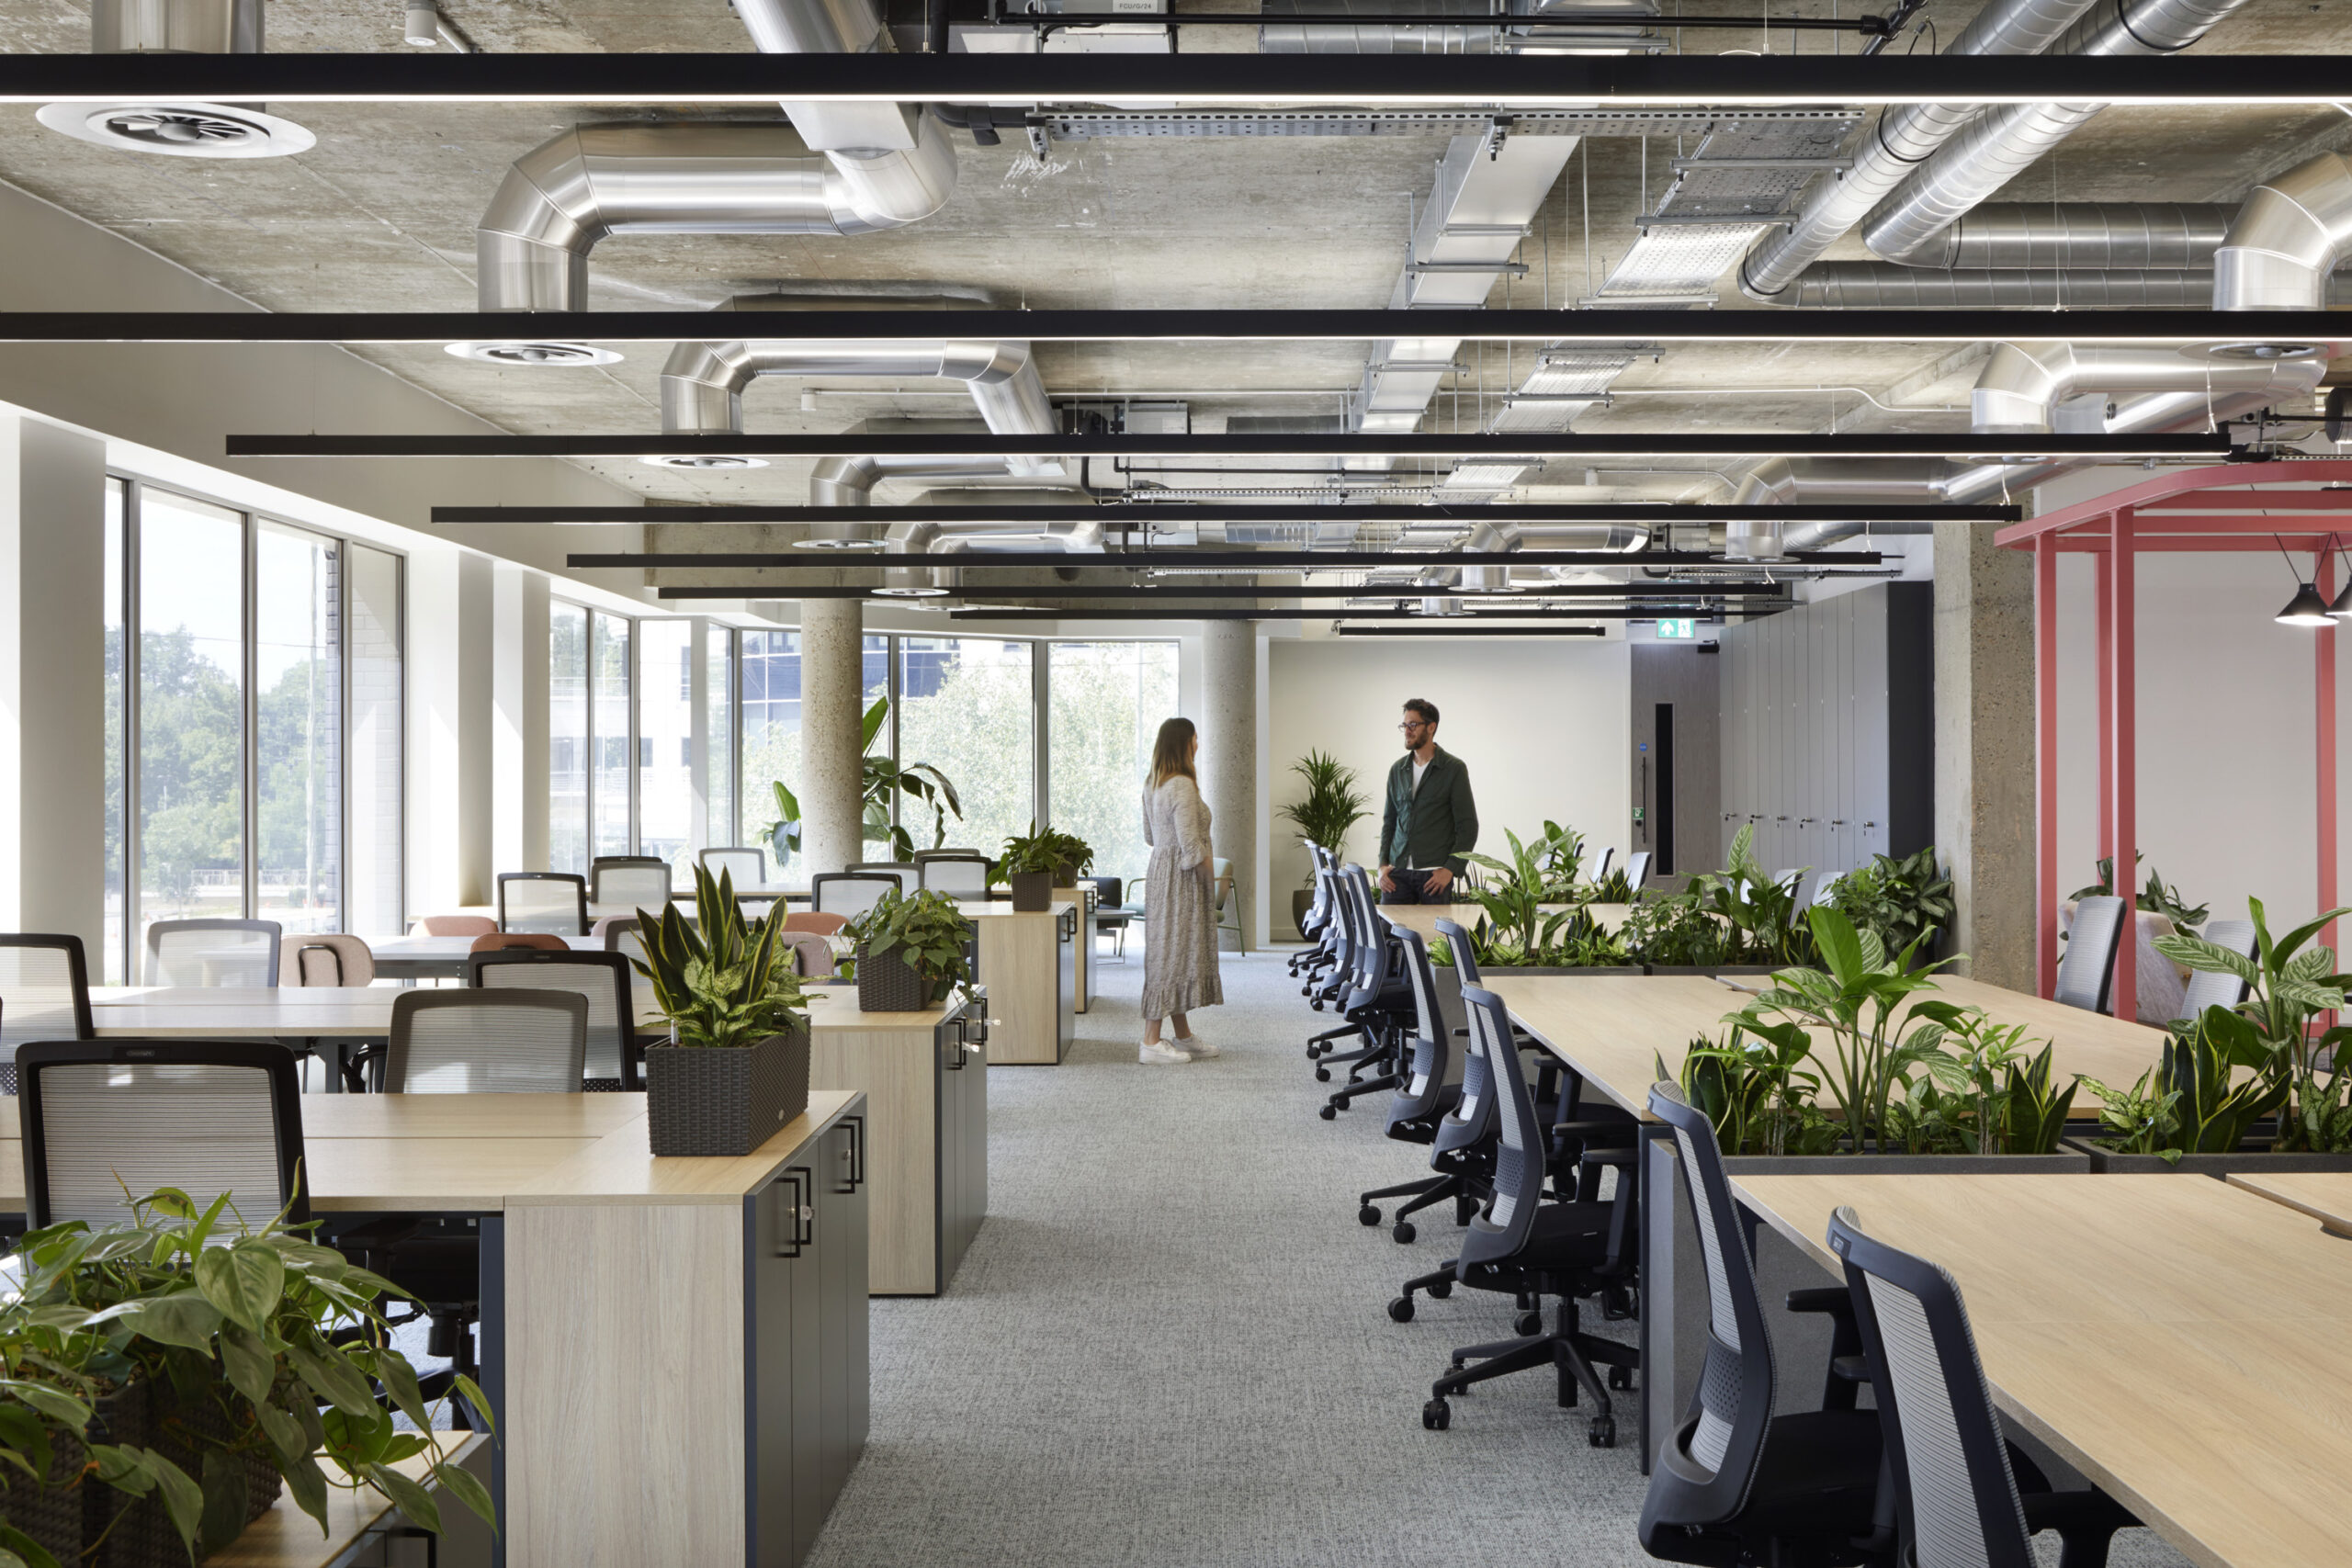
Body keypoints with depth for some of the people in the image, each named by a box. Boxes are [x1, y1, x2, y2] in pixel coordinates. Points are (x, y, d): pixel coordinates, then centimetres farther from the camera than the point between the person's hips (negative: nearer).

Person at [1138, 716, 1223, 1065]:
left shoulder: (1153, 786, 11)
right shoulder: (1183, 786, -18)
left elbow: (1150, 836, 19)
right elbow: (1190, 843, -21)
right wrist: (1212, 874, -9)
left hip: (1160, 869, 10)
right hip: (1181, 878, -10)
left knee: (1176, 953, 14)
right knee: (1171, 955, -7)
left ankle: (1183, 1036, 23)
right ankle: (1151, 1042, -5)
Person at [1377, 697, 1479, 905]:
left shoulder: (1453, 769, -1)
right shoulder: (1397, 770, 14)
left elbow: (1468, 826, -4)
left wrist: (1451, 868, -12)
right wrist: (1383, 864, 6)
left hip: (1435, 874, -4)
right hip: (1398, 871, 4)